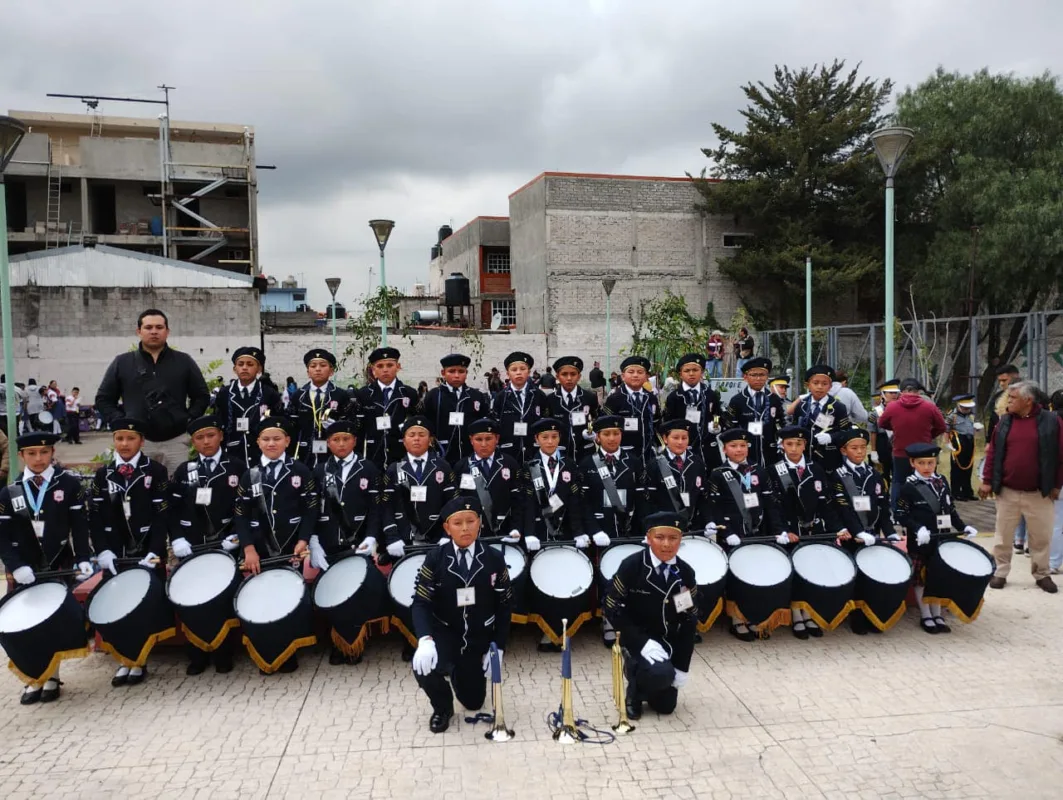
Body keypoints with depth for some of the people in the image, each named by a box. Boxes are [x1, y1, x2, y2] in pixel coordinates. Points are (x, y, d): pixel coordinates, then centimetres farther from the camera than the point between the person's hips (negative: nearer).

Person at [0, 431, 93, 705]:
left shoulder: (69, 483, -3)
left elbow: (80, 526, -5)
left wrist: (83, 559, -15)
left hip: (60, 568, -2)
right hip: (24, 573, 2)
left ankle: (52, 677, 20)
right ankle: (34, 680, 20)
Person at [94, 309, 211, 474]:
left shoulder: (184, 361, 8)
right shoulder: (122, 362, 7)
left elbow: (202, 396, 12)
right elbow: (103, 399, 12)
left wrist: (189, 420, 0)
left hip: (176, 441, 0)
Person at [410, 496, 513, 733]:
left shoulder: (494, 559, -8)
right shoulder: (435, 558, -12)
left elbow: (504, 606, -2)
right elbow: (421, 603, -14)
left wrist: (498, 647, -7)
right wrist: (425, 639, -31)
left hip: (479, 639, 2)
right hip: (444, 634, -2)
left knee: (473, 702, 10)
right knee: (423, 667, -33)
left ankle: (461, 672, 46)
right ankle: (442, 708, 2)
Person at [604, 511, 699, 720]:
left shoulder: (685, 573, -6)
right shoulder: (631, 566, -17)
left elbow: (690, 622, -1)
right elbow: (612, 610, -15)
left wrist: (682, 667, -4)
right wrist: (643, 642, -23)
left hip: (669, 644, 4)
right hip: (637, 641, -4)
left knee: (665, 706, 2)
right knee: (660, 674, -31)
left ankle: (646, 684, 34)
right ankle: (635, 690, 2)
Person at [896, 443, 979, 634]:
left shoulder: (942, 482, 6)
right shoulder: (909, 487, -10)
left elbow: (951, 509, 13)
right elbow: (901, 515, -12)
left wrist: (963, 527, 2)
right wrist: (918, 529, -25)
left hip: (941, 539, 5)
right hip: (920, 543, -5)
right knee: (921, 578, 4)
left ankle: (937, 615, 23)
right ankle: (926, 616, 16)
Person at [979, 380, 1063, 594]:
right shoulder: (1005, 421, 3)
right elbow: (992, 451, 5)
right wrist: (987, 480, 1)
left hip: (1039, 493, -2)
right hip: (1007, 491, 2)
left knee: (1041, 537, 9)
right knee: (1003, 535, 9)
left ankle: (1042, 574, 25)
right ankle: (1000, 572, 19)